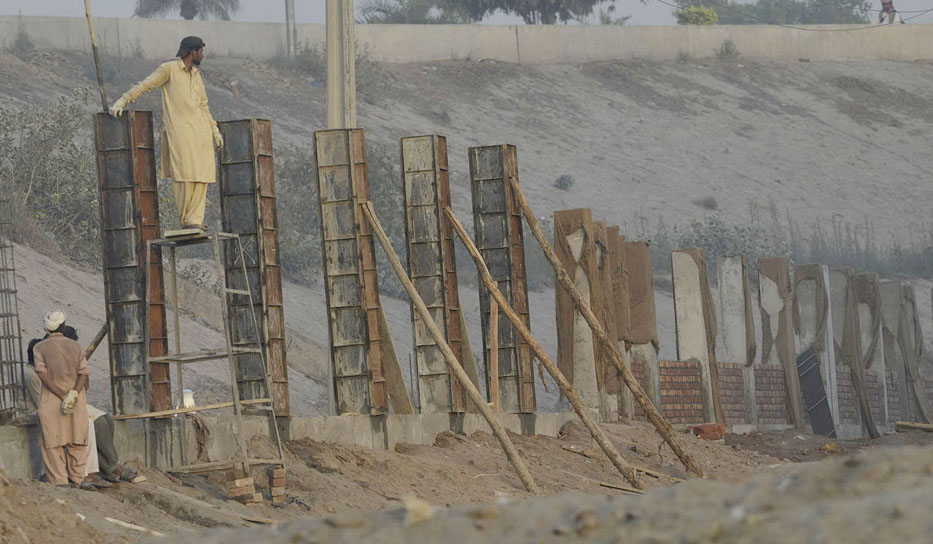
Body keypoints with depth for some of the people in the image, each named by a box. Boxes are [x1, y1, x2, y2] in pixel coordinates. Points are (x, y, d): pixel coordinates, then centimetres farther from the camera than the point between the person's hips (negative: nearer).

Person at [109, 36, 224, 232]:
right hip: (179, 130, -7)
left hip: (200, 131, 7)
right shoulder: (169, 69, 0)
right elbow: (144, 86, -4)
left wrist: (215, 130, 27)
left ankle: (195, 219, -3)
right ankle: (184, 218, -4)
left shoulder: (196, 75, 21)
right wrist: (122, 102, -13)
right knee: (183, 175, -12)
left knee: (201, 175, -3)